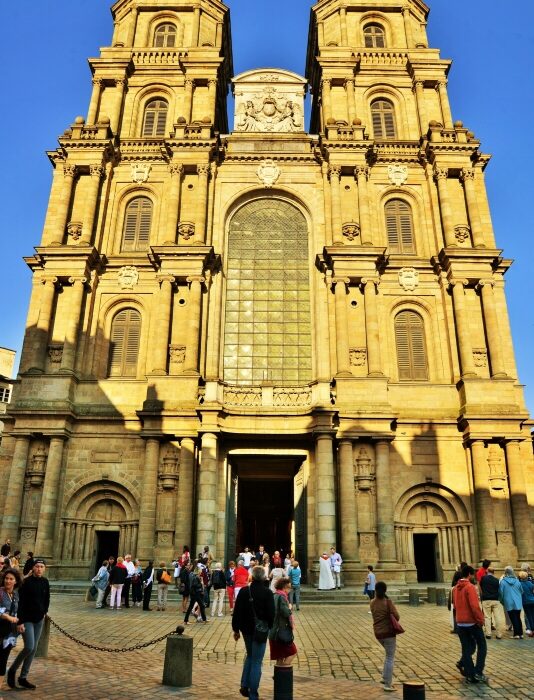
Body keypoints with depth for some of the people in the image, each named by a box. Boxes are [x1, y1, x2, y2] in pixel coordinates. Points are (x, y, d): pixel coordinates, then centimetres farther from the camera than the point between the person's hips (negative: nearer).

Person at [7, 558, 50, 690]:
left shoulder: (45, 582, 1)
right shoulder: (26, 582, -14)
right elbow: (20, 603, -15)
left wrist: (44, 612, 6)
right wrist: (20, 622, -18)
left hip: (39, 620, 5)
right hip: (27, 619, -5)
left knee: (34, 649, 6)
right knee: (29, 647, -12)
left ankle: (23, 677, 18)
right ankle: (12, 670, 12)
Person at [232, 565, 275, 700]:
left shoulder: (244, 591, -4)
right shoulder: (267, 593, -12)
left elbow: (237, 612, -1)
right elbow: (271, 614, -11)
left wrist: (236, 629, 8)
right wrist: (271, 628, 3)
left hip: (246, 629, 3)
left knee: (250, 656, 24)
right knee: (257, 662, 6)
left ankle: (244, 686, 17)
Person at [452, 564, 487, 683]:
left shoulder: (455, 588, 9)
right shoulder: (470, 587, -15)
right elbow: (475, 606, -21)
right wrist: (480, 620, -12)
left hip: (460, 623, 6)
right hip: (472, 622, -6)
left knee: (467, 647, 14)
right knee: (482, 646, 9)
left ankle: (469, 675, 13)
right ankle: (478, 672, 3)